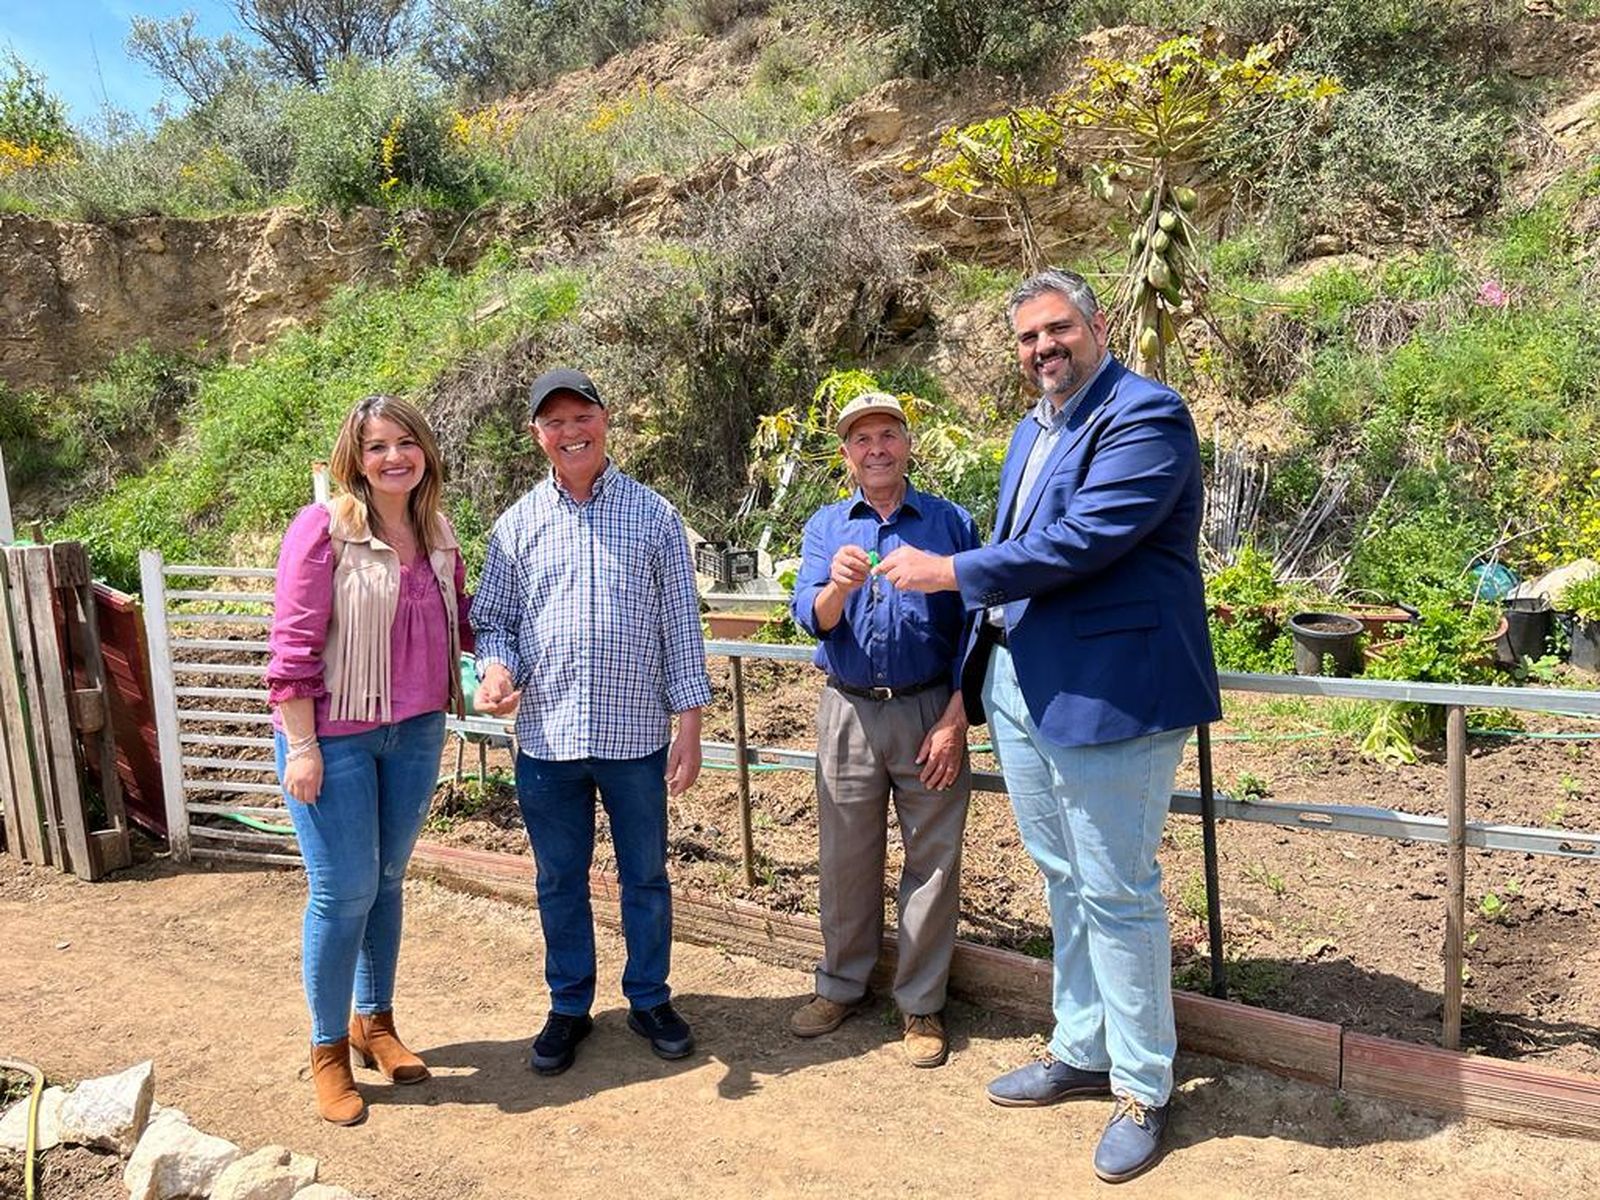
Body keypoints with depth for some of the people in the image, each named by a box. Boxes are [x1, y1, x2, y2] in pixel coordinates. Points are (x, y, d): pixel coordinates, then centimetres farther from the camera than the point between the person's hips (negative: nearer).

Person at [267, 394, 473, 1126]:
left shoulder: (436, 533, 5)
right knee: (344, 891, 2)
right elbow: (293, 645, -13)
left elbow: (462, 618, 18)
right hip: (335, 736, -5)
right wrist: (301, 747, -14)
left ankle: (374, 1021, 34)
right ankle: (327, 1051, 21)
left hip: (415, 731, 5)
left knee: (387, 880, 16)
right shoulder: (323, 529, -12)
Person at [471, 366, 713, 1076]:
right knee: (560, 881, 14)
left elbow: (681, 625, 0)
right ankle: (569, 1007, 33)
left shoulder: (653, 515, 0)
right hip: (546, 738, 2)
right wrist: (496, 669, -15)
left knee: (645, 877, 12)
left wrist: (690, 728, -3)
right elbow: (493, 618, 8)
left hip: (636, 733, -1)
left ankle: (649, 1000, 32)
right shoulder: (517, 524, 4)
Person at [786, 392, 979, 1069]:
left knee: (932, 861, 6)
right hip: (849, 714, 2)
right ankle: (841, 985, 31)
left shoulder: (951, 523, 1)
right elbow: (811, 619, -7)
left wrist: (955, 720, -7)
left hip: (930, 712, -1)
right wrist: (836, 587, -30)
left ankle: (921, 1004, 21)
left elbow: (973, 629, 0)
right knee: (846, 859, 12)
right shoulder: (825, 528, 6)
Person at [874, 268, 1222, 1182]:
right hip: (1019, 686, 9)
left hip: (1105, 692, -8)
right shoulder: (1032, 432, 17)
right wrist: (975, 678, 15)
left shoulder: (1146, 415, -11)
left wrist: (951, 573, -15)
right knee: (1065, 883, 18)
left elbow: (1083, 540, -22)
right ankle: (1081, 1054, 35)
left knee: (1117, 894, 2)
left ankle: (1144, 1088, 21)